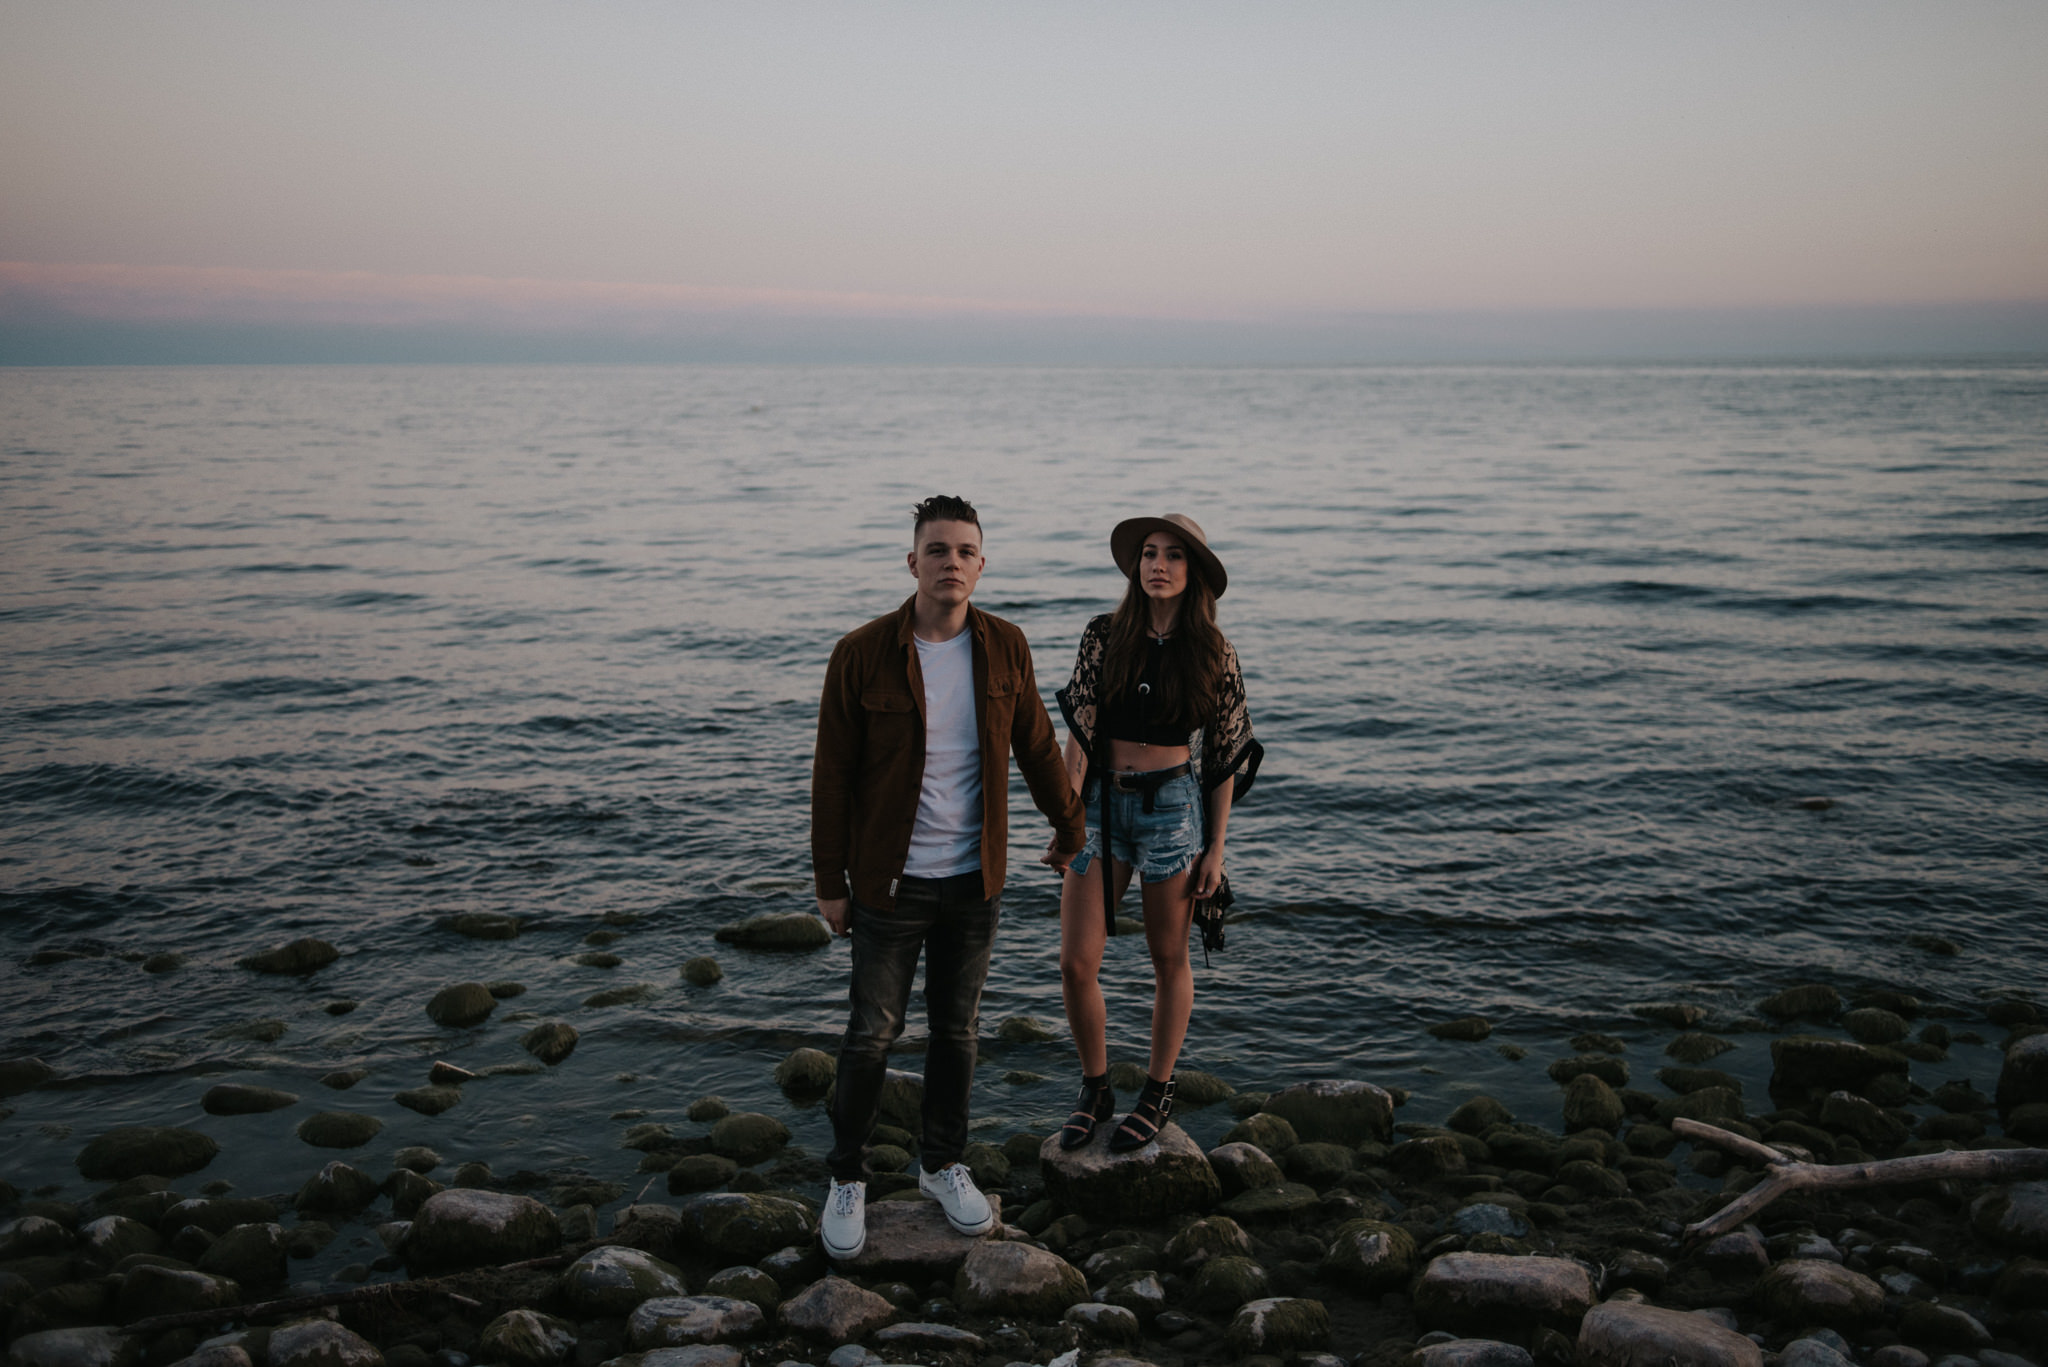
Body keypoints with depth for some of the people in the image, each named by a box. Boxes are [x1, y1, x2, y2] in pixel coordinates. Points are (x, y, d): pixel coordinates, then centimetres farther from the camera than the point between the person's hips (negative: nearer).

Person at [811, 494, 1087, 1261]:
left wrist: (1068, 826, 21)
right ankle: (847, 1179, 23)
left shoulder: (1004, 648, -2)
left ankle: (943, 1166, 32)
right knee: (872, 1033, 4)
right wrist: (830, 882, -5)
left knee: (957, 1029, 14)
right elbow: (833, 774, -7)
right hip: (890, 882, -3)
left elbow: (1036, 744, 11)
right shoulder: (862, 654, -12)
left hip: (975, 880, 3)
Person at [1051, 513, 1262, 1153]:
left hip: (1173, 806, -1)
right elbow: (1078, 730, -2)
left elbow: (1226, 755, 1)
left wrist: (1215, 847, -1)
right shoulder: (1103, 637, -1)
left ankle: (1158, 1093, 27)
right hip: (1101, 802, 1)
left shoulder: (1212, 654, -2)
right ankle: (1095, 1088, 20)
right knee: (1075, 963, -1)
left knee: (1169, 959, 10)